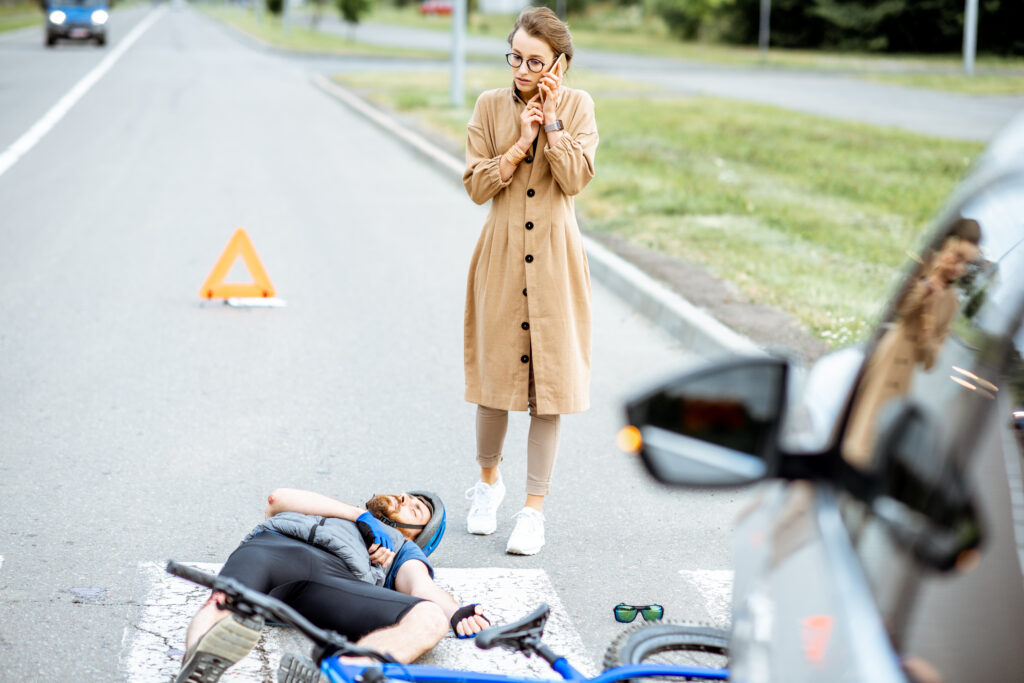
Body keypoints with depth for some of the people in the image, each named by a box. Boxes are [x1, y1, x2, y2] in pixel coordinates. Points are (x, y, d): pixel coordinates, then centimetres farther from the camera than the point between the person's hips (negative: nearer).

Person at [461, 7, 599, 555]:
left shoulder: (577, 107, 0)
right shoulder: (491, 106, 2)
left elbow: (576, 179, -12)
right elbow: (475, 185, -4)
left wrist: (551, 121, -15)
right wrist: (521, 144, -13)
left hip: (554, 262, -1)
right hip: (502, 259, 1)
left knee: (549, 384, 1)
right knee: (495, 377, 7)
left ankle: (534, 510, 9)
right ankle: (488, 481, 32)